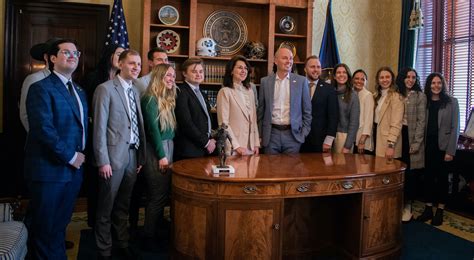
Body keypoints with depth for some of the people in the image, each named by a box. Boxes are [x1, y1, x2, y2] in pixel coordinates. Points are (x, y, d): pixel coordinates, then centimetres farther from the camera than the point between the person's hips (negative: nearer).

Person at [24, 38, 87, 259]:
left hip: (74, 170, 7)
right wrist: (70, 156, -16)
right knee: (45, 228, 6)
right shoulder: (41, 88, -10)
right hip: (49, 170, -7)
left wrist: (81, 155, 5)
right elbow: (43, 129, -20)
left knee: (60, 225, 18)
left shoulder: (79, 91, 16)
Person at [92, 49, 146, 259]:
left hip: (133, 155, 6)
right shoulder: (105, 89, -8)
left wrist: (141, 156, 10)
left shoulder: (135, 91, 13)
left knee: (123, 205, 18)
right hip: (114, 155, -6)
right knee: (106, 207, 7)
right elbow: (99, 128, -12)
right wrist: (103, 161, -15)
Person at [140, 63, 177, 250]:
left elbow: (170, 128, 9)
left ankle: (157, 231, 25)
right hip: (156, 149, -8)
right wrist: (162, 155, -16)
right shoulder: (151, 98, -12)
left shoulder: (167, 99, 13)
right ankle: (149, 238, 10)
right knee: (158, 195, -3)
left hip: (168, 146, 8)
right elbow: (153, 128, -16)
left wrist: (168, 152, 2)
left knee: (163, 193, 13)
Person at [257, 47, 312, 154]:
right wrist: (259, 135, 6)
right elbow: (261, 110, 8)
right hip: (271, 134, 1)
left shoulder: (301, 81, 2)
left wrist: (304, 134, 0)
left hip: (293, 134, -1)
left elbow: (307, 110, 5)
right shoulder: (265, 81, 4)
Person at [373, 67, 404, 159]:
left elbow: (396, 124, -19)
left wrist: (391, 145, -24)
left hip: (388, 142, -7)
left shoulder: (396, 97, -12)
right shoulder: (377, 96, 14)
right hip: (377, 134, 7)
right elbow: (375, 118, 11)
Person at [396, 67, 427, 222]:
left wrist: (416, 143, -12)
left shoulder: (420, 96, -1)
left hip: (411, 136, -2)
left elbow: (421, 121, -6)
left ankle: (407, 205, 14)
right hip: (398, 134, 3)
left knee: (410, 172, 3)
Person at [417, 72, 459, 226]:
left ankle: (440, 211, 17)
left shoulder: (451, 102, -2)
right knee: (428, 177, 7)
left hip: (443, 146, -2)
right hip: (427, 146, 2)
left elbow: (455, 128, -6)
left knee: (442, 177, 7)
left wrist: (451, 151, -11)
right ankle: (428, 209, 18)